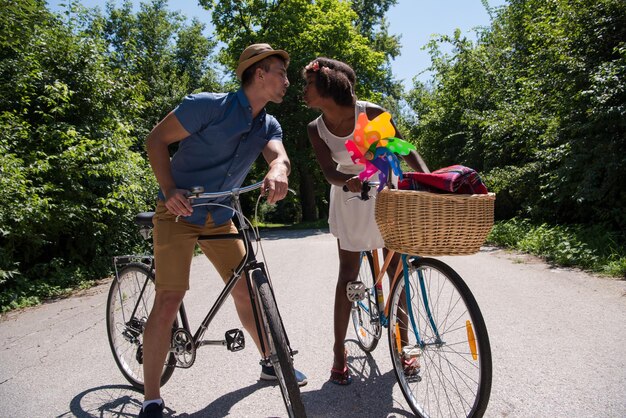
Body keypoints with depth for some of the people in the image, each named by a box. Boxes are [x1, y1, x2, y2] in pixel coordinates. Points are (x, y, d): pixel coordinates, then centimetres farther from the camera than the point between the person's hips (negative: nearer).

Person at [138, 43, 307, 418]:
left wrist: (278, 171, -41)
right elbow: (157, 139, -10)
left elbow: (279, 154, -17)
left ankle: (272, 363, 27)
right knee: (170, 299, -12)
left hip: (221, 218, 6)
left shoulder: (269, 126, 4)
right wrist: (169, 189, -23)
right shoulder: (209, 105, -15)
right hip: (179, 211, -6)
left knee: (246, 291, 8)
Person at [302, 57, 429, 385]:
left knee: (397, 271, 1)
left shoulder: (371, 113, -17)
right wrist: (349, 181, -40)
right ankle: (339, 352, 11)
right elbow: (329, 171, -18)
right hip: (350, 199, 1)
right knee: (348, 273, 1)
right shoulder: (316, 129, -9)